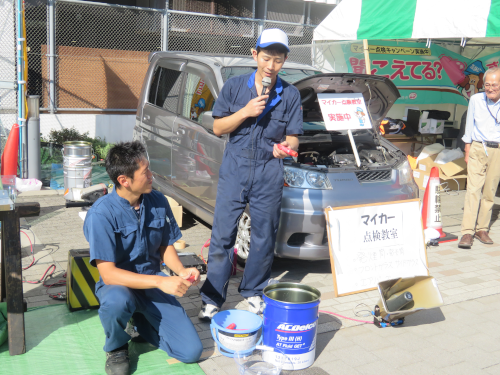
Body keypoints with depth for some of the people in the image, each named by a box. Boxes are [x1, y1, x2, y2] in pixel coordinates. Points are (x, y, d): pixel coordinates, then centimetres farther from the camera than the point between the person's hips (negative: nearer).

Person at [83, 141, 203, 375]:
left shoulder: (158, 202, -4)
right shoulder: (101, 213, -20)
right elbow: (108, 273, -24)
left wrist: (181, 271, -11)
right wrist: (160, 281, -31)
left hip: (153, 282, 4)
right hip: (118, 283, -4)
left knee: (191, 351, -8)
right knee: (117, 301, -42)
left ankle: (141, 320, 19)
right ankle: (116, 347, -5)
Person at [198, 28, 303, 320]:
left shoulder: (290, 95, 3)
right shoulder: (234, 86, 1)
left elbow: (293, 138, 3)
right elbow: (218, 128, 2)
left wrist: (286, 147, -21)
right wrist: (245, 112, -14)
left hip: (269, 172, 1)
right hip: (235, 167, -1)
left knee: (265, 237, 9)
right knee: (223, 235, 0)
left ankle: (254, 292, 29)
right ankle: (212, 299, 11)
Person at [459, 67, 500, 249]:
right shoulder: (476, 100, 1)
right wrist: (467, 151, 8)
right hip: (478, 149, -1)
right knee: (473, 189, -9)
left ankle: (482, 229, 16)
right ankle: (467, 232, -10)